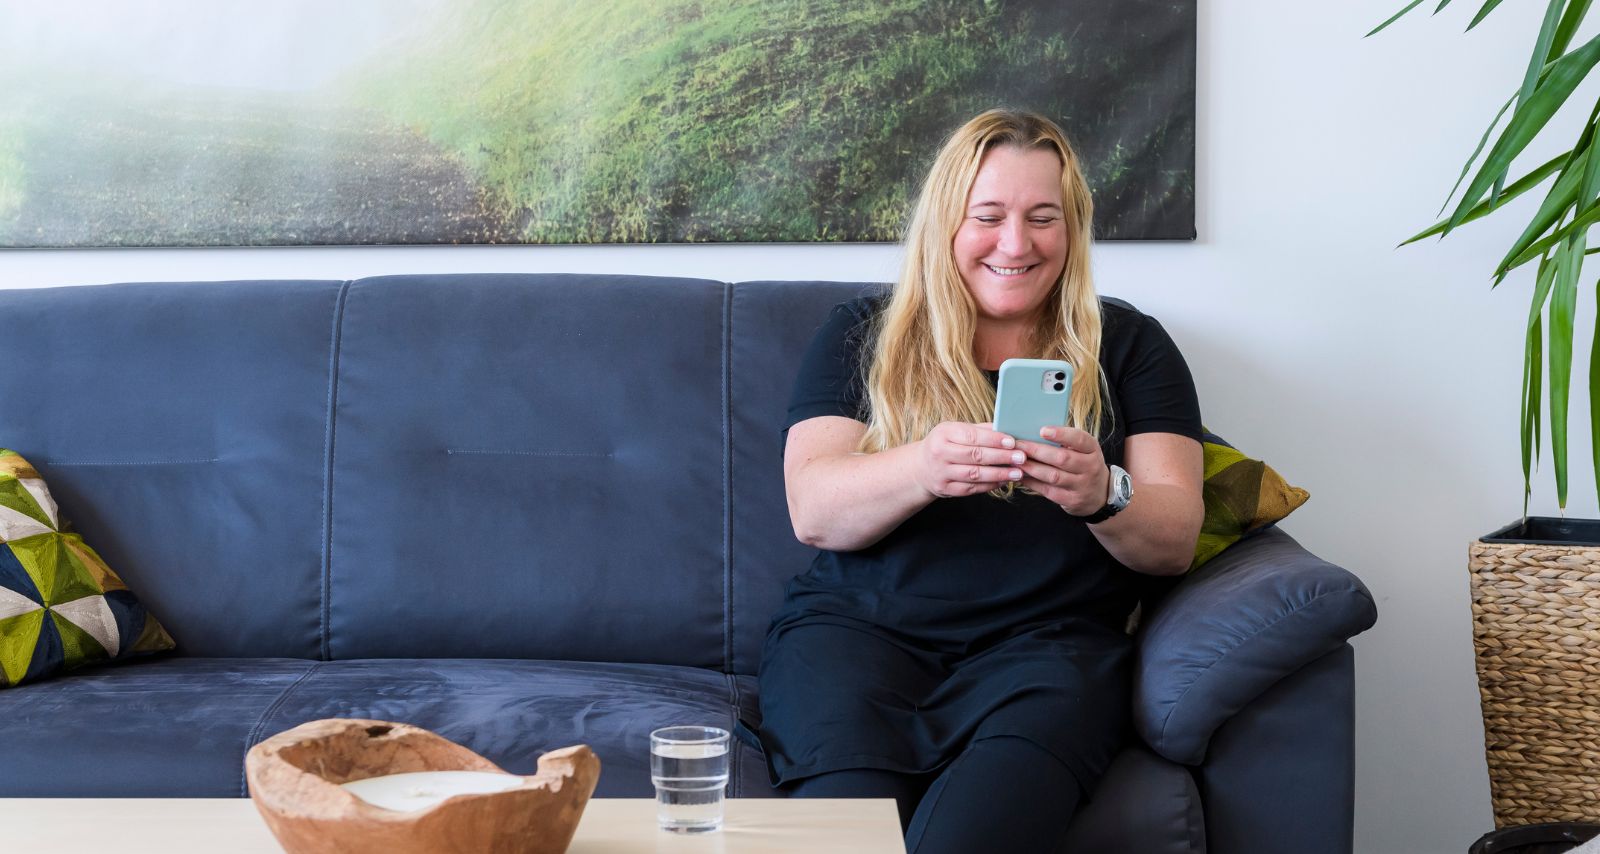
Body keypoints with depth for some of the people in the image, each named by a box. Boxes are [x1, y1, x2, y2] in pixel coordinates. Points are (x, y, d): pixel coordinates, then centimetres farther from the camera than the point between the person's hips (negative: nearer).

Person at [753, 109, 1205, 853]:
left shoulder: (1128, 346, 15)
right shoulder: (862, 336, 14)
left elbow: (1175, 541, 6)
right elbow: (813, 510, 0)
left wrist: (1104, 496, -18)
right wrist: (924, 468, -21)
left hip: (1043, 643, 0)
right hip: (858, 626, 1)